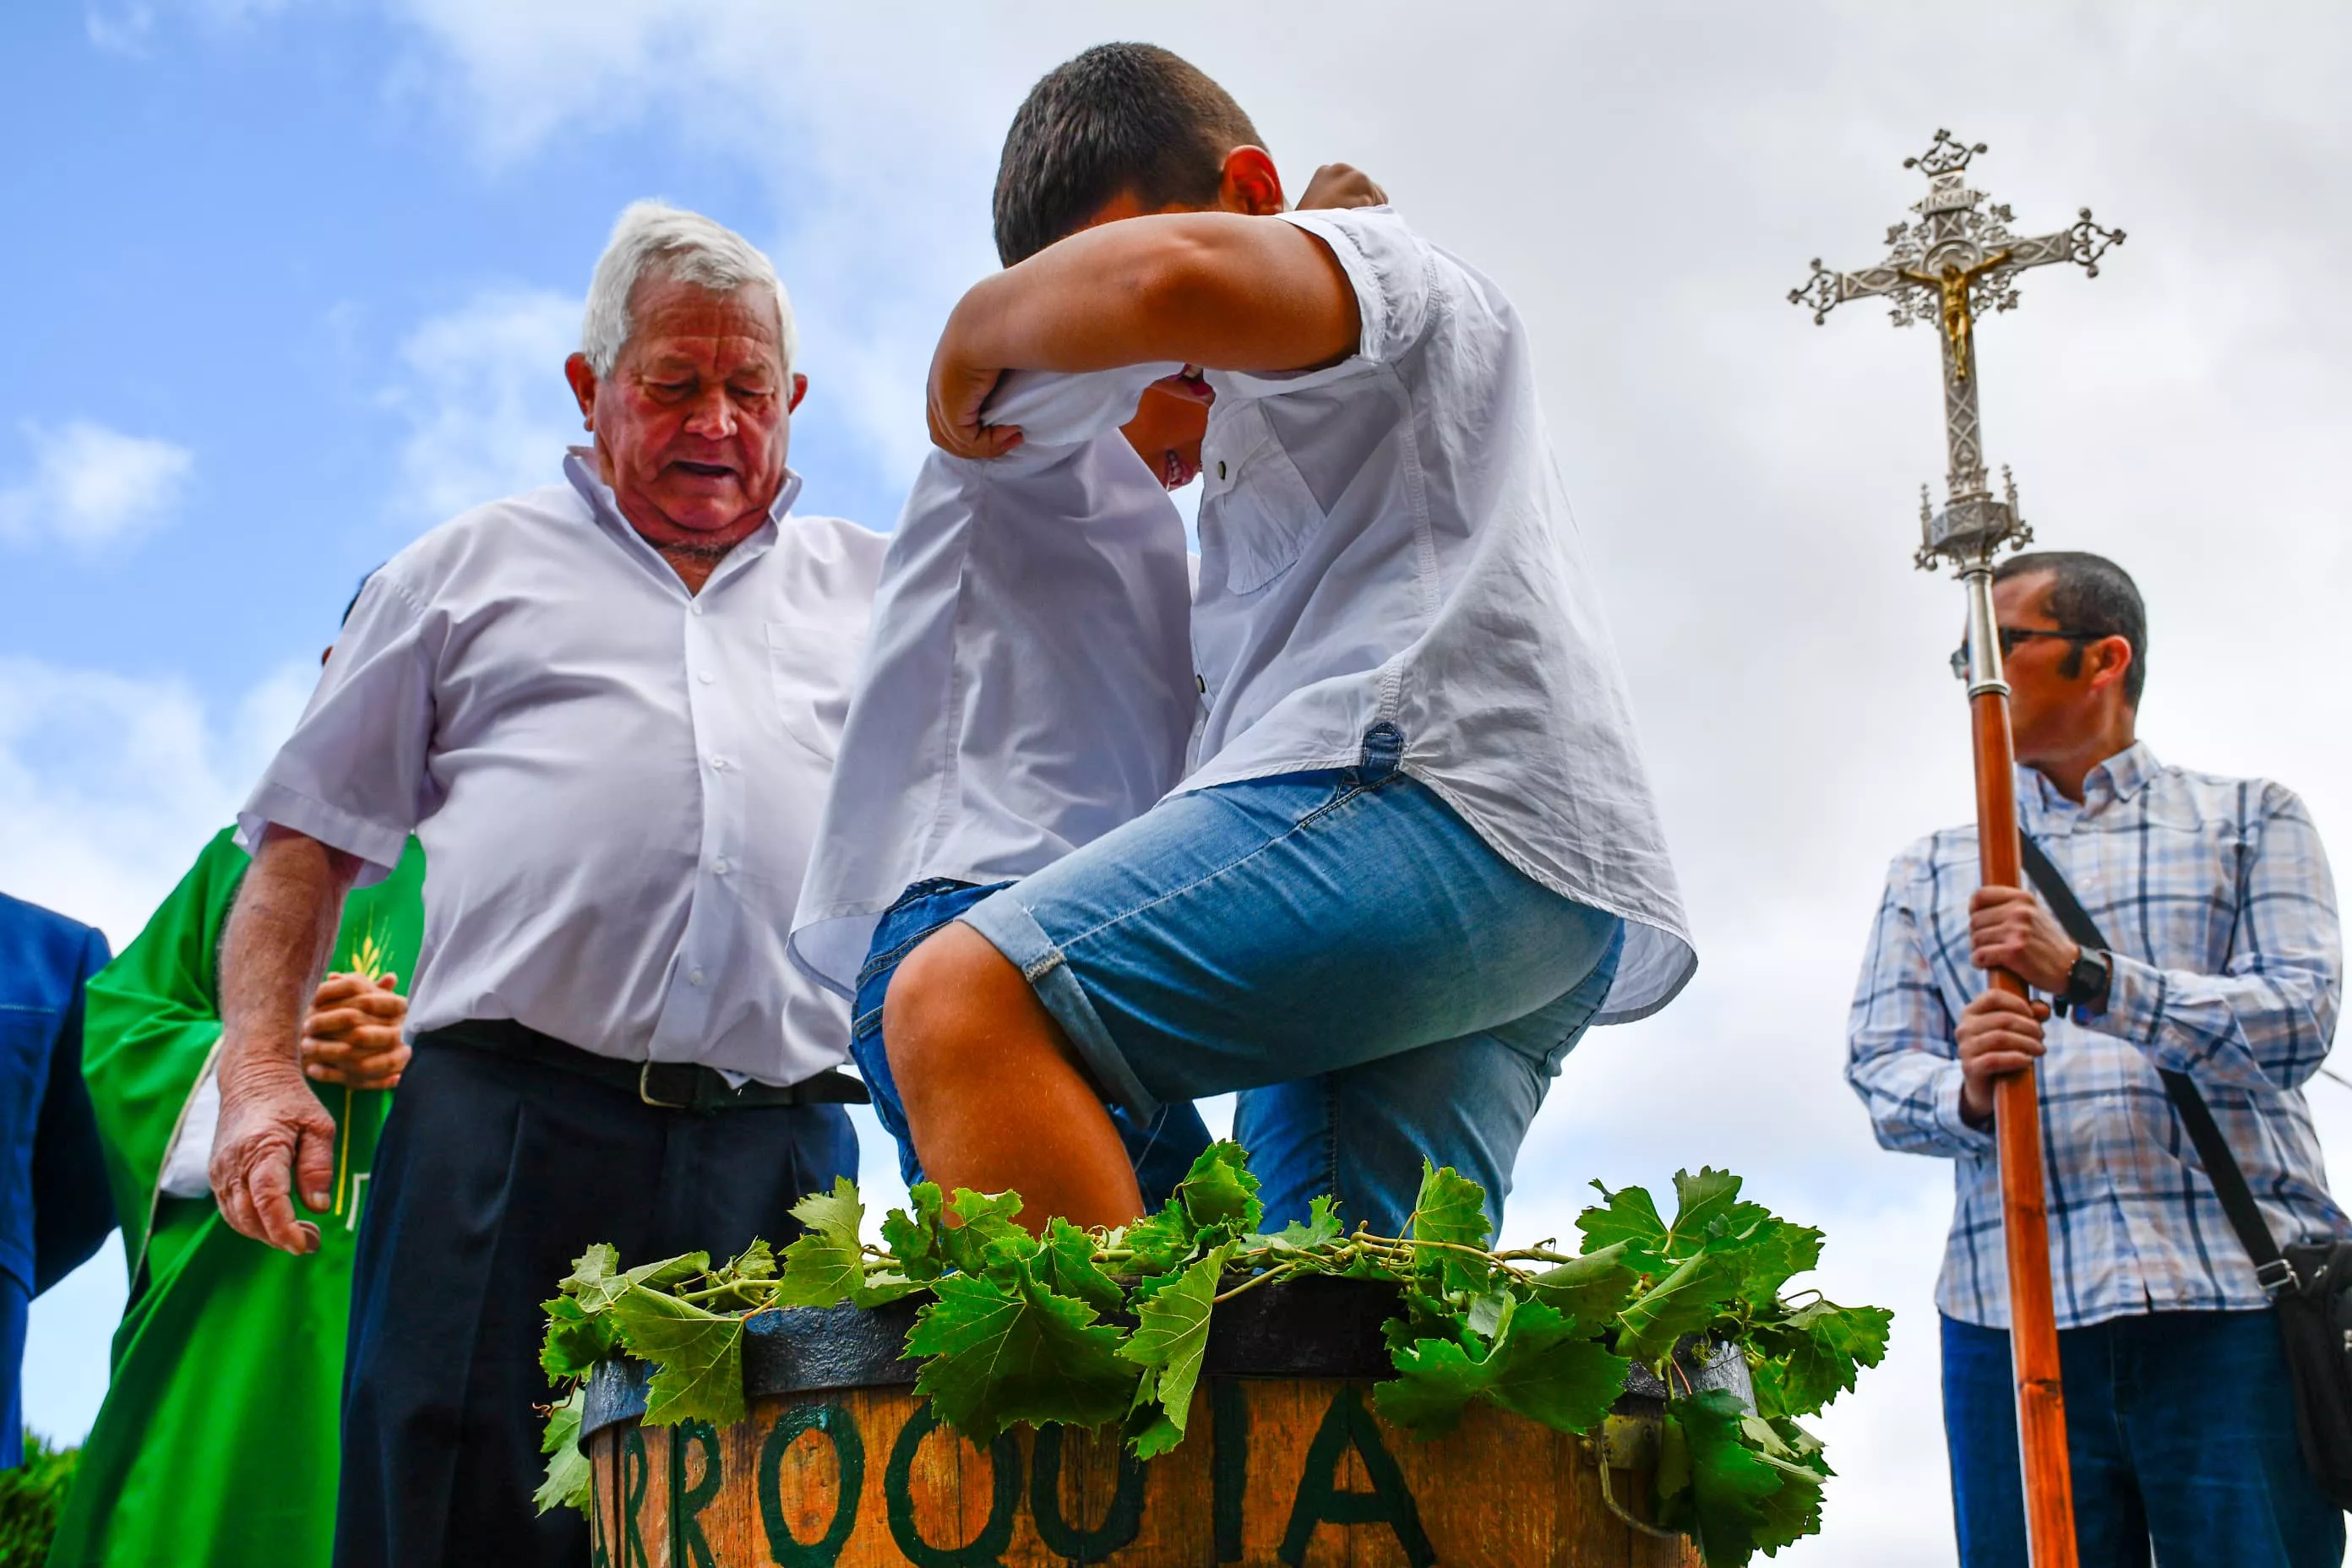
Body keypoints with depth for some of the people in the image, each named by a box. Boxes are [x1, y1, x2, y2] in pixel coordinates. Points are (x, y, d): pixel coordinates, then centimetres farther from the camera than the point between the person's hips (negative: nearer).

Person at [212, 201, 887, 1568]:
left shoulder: (877, 587, 23)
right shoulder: (476, 569, 19)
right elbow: (312, 834, 17)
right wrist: (261, 1068, 2)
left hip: (779, 1153, 2)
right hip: (507, 1131, -1)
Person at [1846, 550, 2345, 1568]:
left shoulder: (2250, 818, 15)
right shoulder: (1929, 871, 21)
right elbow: (1879, 1064, 11)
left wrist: (2086, 976, -14)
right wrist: (1964, 1093, -13)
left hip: (2236, 1298, -2)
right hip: (2014, 1307, 2)